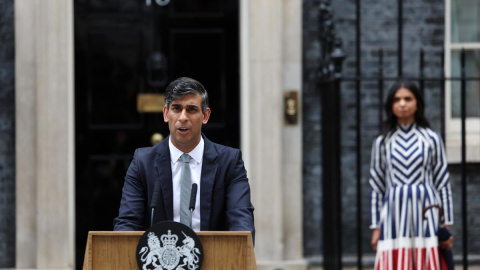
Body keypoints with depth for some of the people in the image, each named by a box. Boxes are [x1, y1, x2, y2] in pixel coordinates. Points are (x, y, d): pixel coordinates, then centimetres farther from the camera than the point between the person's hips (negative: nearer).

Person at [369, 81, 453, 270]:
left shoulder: (432, 139, 5)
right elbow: (376, 187, 9)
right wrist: (376, 227, 6)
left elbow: (443, 184, 7)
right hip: (394, 216, 1)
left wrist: (447, 225, 4)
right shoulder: (382, 142, 7)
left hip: (426, 215, -1)